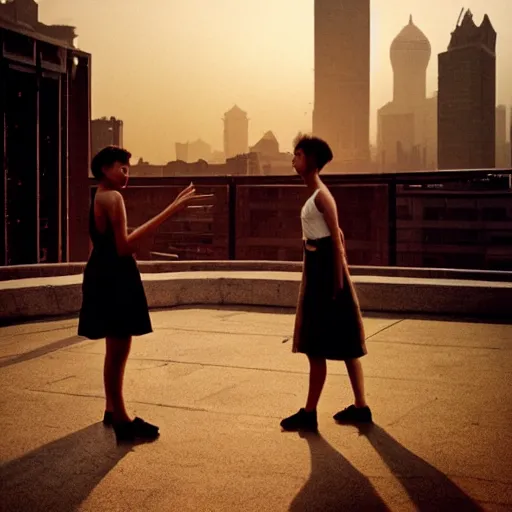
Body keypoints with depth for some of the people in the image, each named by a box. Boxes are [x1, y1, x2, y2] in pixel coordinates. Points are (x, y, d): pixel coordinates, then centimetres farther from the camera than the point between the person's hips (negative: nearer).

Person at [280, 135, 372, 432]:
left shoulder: (322, 196, -16)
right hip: (317, 272, 10)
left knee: (317, 346, -3)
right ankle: (361, 408, 20)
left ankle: (309, 413, 6)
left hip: (326, 273, -10)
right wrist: (341, 275, 18)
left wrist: (338, 283, -20)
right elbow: (338, 236, 17)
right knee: (344, 344, 13)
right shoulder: (316, 195, 14)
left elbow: (337, 241, -19)